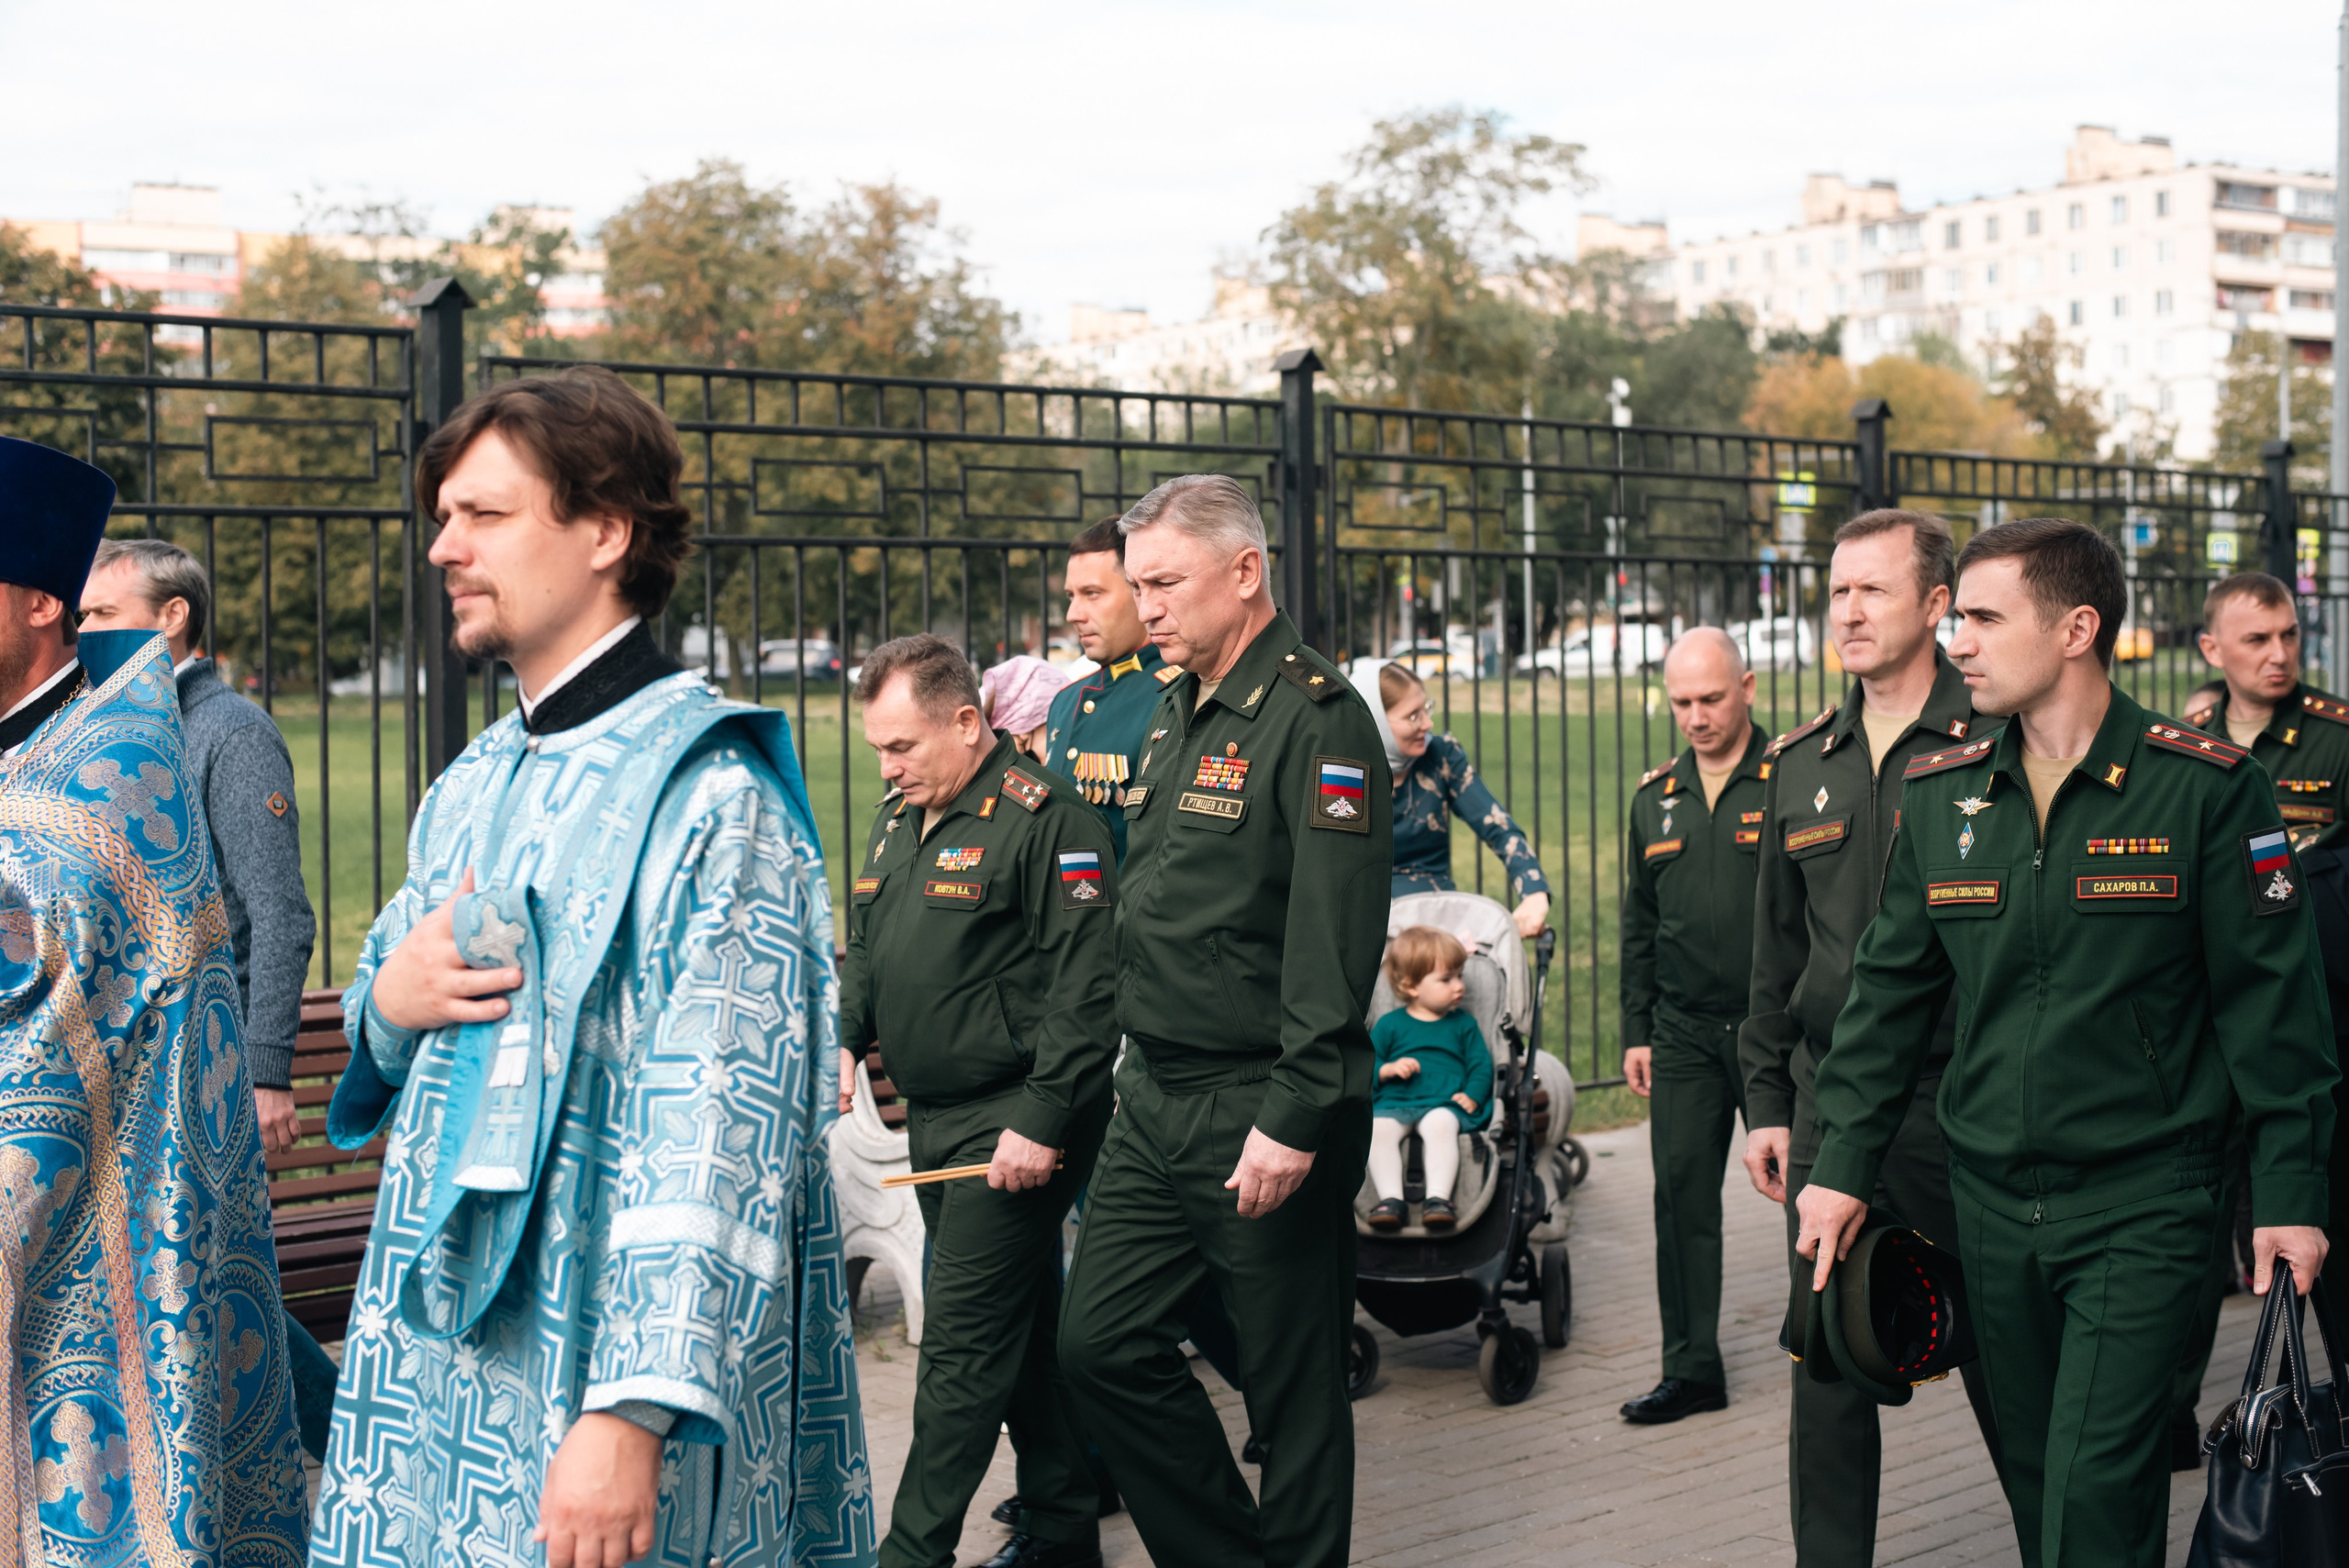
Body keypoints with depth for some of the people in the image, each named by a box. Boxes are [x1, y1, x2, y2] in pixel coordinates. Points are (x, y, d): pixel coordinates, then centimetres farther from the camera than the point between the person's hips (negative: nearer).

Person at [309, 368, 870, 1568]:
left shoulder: (708, 798, -15)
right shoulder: (468, 791, 12)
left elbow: (717, 1133, -21)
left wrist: (637, 1412, -24)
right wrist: (386, 1004, -3)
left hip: (594, 1364, -7)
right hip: (438, 1336, 8)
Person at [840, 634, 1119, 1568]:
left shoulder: (1044, 819, -14)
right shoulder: (898, 821, 14)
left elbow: (1086, 985, -19)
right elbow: (865, 953, 26)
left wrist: (1041, 1123, -21)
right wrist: (846, 1038, 8)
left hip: (1012, 1124, -9)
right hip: (934, 1121, 9)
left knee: (963, 1348, -6)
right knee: (1024, 1327, 16)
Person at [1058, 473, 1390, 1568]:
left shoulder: (1314, 718, -14)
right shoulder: (1175, 715, 14)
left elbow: (1336, 944, -21)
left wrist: (1294, 1120, -24)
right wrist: (1139, 1068, 18)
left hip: (1263, 1112, -8)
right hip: (1155, 1102, 9)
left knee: (1293, 1386, 4)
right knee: (1102, 1342, 8)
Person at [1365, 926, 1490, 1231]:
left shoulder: (1464, 1024, 17)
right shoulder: (1390, 1024, 14)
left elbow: (1481, 1065, 13)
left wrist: (1472, 1096, -6)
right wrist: (1388, 1069, -7)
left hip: (1445, 1105, -1)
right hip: (1393, 1104, 1)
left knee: (1440, 1124, -37)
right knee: (1377, 1128, -33)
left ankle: (1438, 1197, -39)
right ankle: (1391, 1198, -35)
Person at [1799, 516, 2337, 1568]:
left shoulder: (2207, 787, -8)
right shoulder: (1937, 794, 5)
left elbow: (2270, 1000, -5)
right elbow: (1889, 989, 10)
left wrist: (2290, 1193, -7)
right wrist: (1842, 1164, 6)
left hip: (2144, 1203, -4)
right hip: (1993, 1201, 5)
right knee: (2034, 1475, 14)